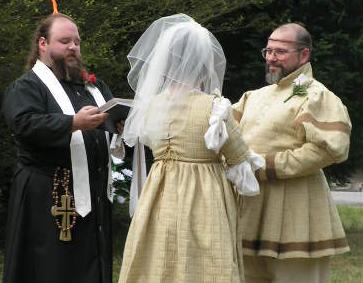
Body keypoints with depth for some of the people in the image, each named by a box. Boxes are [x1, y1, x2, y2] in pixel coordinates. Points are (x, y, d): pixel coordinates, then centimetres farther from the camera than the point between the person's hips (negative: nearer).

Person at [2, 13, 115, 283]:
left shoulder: (93, 86, 20)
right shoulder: (26, 87, -2)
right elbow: (26, 123, -19)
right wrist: (74, 123, -29)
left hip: (93, 194, 7)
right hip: (50, 199, -6)